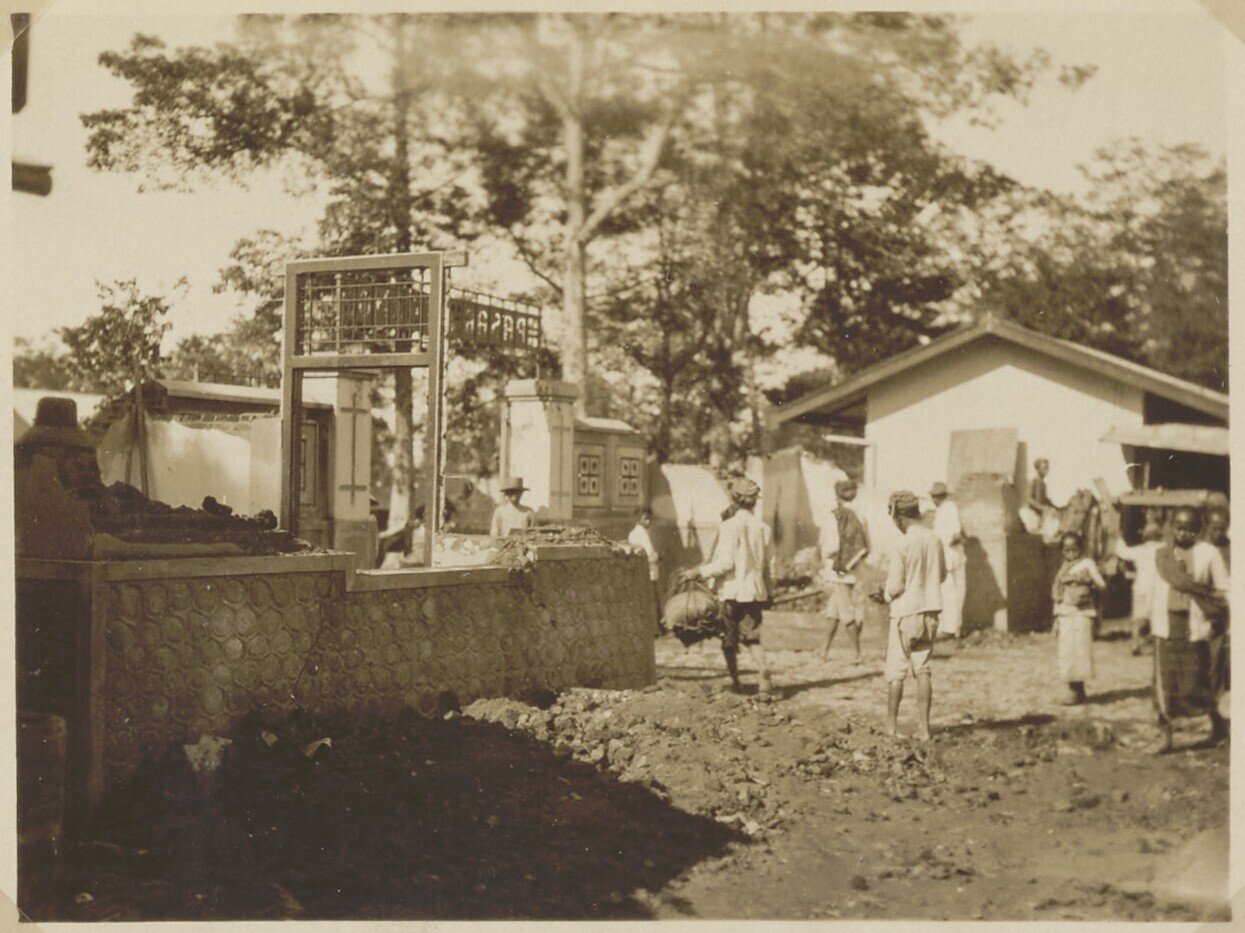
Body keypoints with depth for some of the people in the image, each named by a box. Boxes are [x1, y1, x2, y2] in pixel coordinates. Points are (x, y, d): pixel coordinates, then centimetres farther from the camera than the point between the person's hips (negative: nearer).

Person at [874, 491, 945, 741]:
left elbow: (895, 586, -17)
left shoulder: (901, 546, -18)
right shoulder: (934, 540, 0)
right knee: (922, 670, 10)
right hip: (930, 612, 5)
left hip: (905, 613, -5)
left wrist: (884, 596, 3)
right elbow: (942, 574, 12)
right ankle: (923, 727, 9)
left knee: (896, 671, 6)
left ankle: (891, 725, 13)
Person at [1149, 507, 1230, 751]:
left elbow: (1225, 590, -1)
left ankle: (1217, 721, 27)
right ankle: (1166, 734, 6)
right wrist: (1206, 593, -11)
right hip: (1167, 623, 2)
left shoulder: (1209, 553, 2)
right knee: (1166, 679, -1)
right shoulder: (1163, 554, 10)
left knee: (1196, 681, 0)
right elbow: (1175, 579, -3)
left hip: (1196, 624, -2)